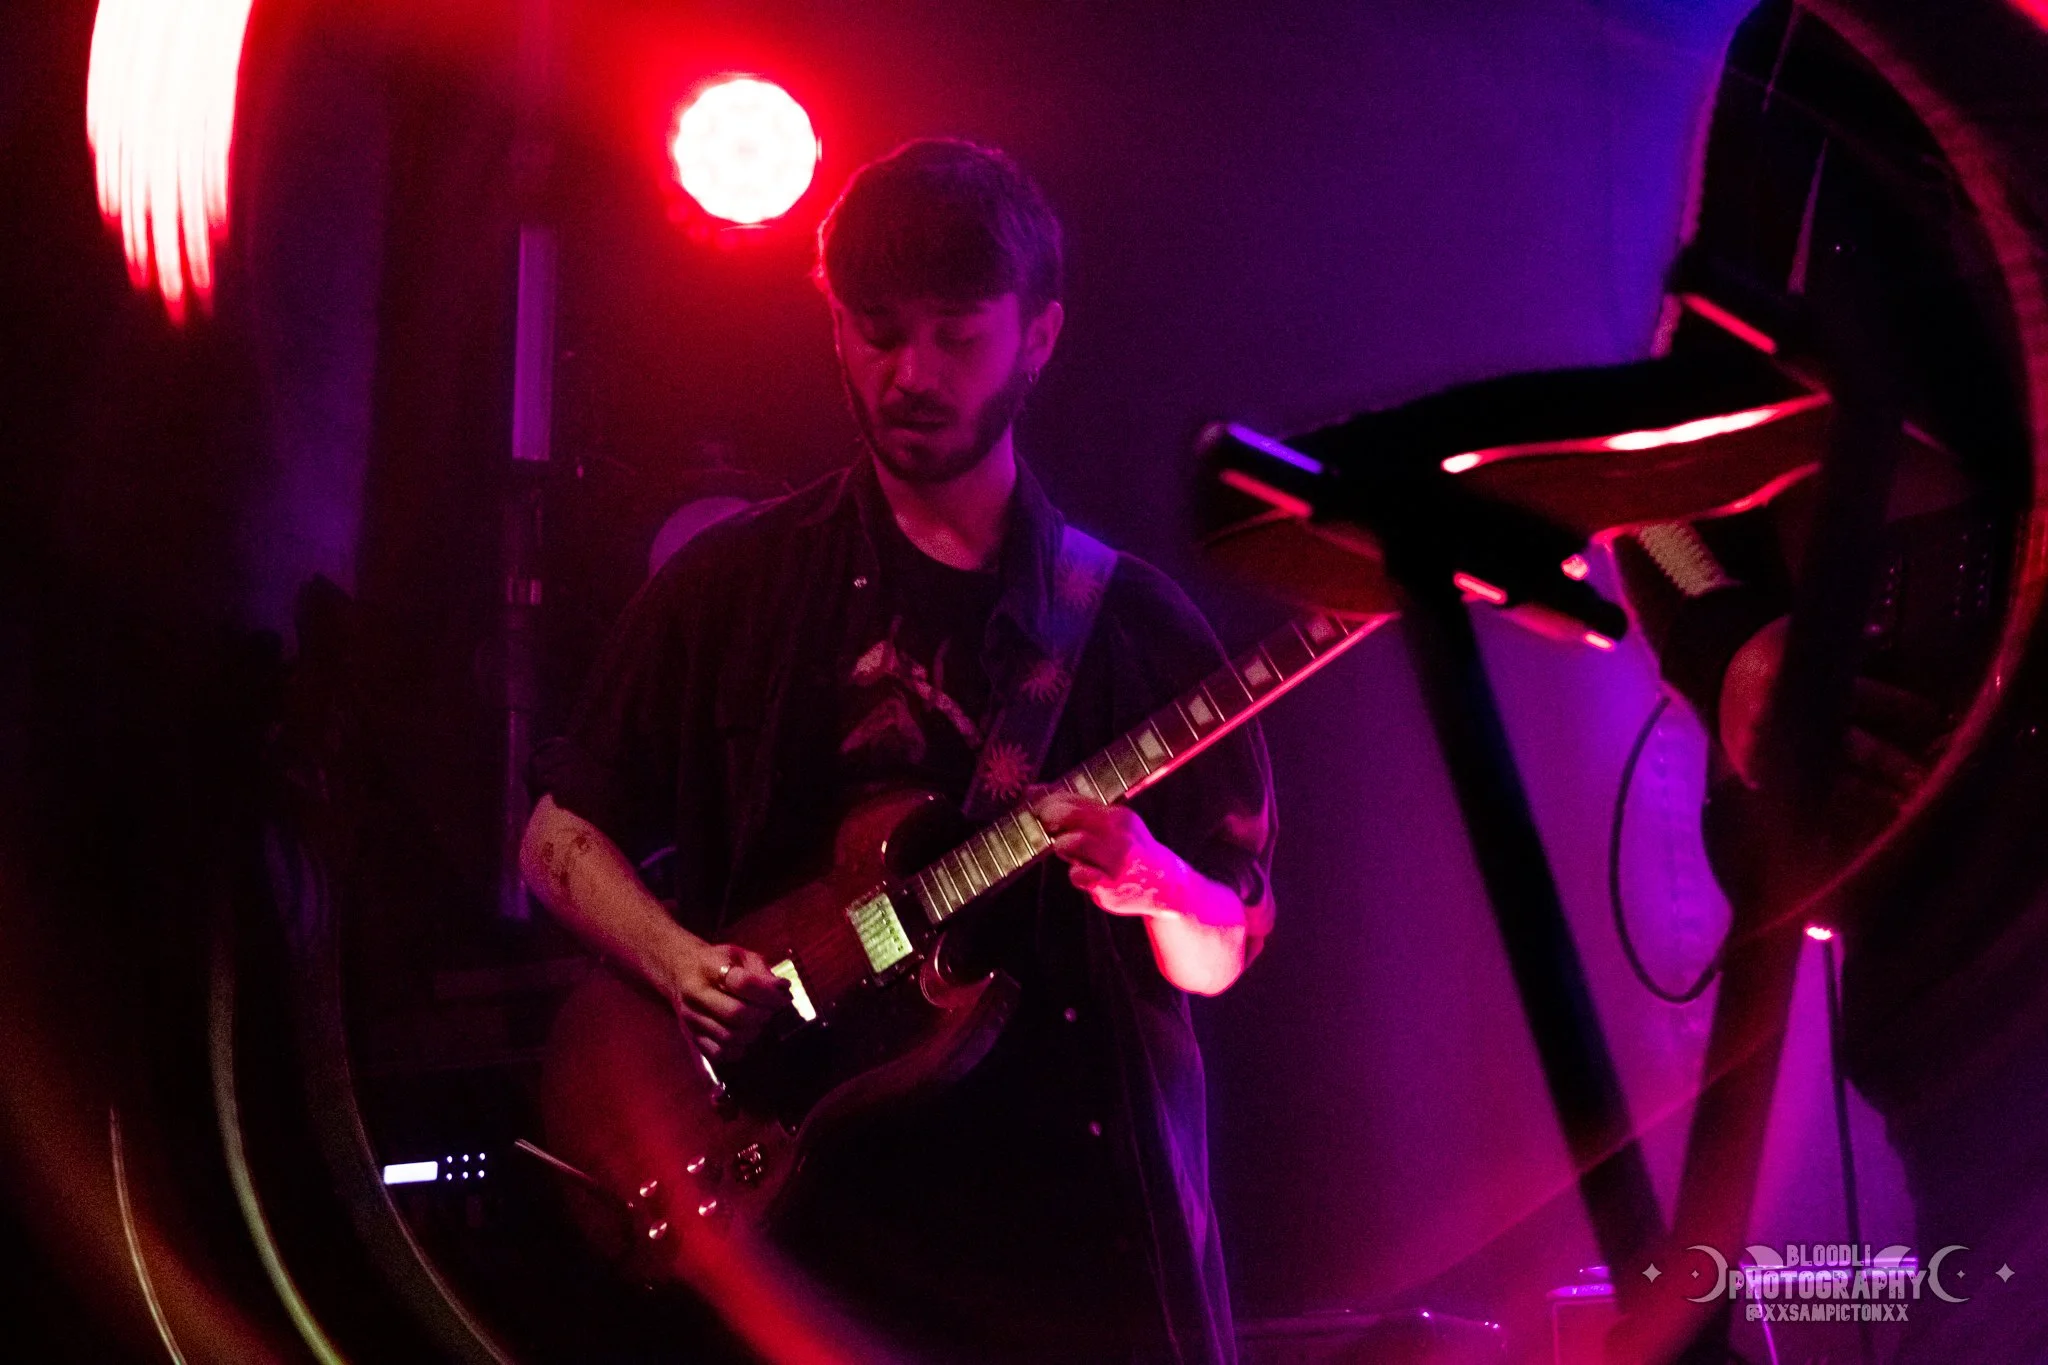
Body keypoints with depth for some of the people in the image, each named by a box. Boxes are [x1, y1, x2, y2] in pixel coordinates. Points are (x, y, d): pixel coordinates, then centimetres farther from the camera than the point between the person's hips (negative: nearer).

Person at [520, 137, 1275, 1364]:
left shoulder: (1134, 621, 5)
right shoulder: (735, 587, 4)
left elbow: (1222, 955, 6)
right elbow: (563, 833, 10)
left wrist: (1155, 890, -16)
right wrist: (677, 959, -8)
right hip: (818, 1211, 0)